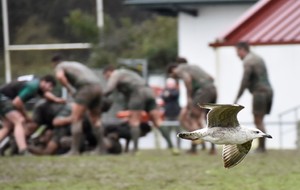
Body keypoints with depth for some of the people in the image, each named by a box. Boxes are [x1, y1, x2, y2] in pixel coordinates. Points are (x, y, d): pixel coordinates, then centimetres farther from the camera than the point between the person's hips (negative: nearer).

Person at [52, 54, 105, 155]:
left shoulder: (59, 67, 10)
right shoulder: (76, 64, 34)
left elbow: (60, 76, -14)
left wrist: (70, 89, -5)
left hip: (86, 88, -8)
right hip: (98, 86, 8)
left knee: (76, 118, -6)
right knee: (95, 119, 19)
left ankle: (74, 150, -13)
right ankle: (101, 148, 20)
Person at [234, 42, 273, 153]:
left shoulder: (248, 61, -9)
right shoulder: (258, 58, 20)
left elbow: (245, 81, -16)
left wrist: (237, 98, -11)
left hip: (259, 92, -9)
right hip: (268, 91, 9)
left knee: (258, 121, -6)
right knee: (259, 121, 11)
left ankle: (261, 147, -7)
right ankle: (261, 147, 8)